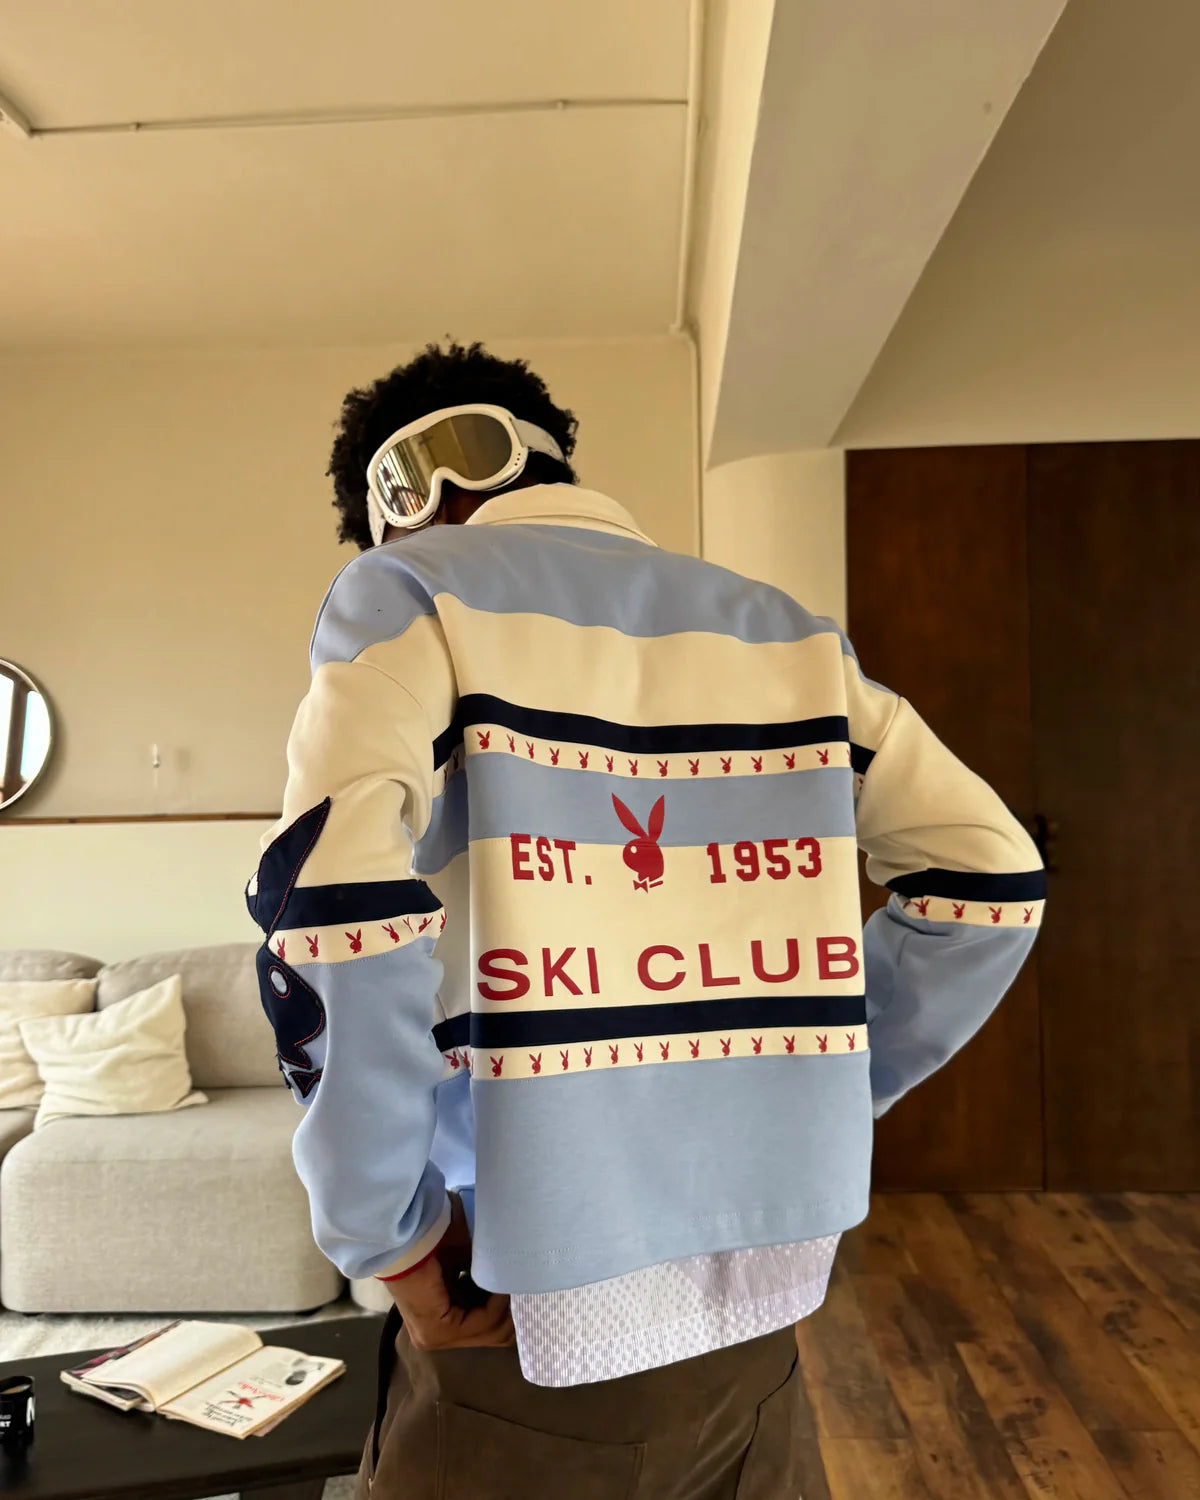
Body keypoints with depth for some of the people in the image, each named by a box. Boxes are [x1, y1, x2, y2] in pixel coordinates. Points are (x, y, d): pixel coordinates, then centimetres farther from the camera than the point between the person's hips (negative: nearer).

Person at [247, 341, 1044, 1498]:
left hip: (531, 1334, -4)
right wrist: (821, 1100, 8)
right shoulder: (781, 626, 8)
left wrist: (388, 1239, -10)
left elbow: (337, 906, -23)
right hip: (759, 1317, 5)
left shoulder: (407, 592, -6)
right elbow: (989, 879, 4)